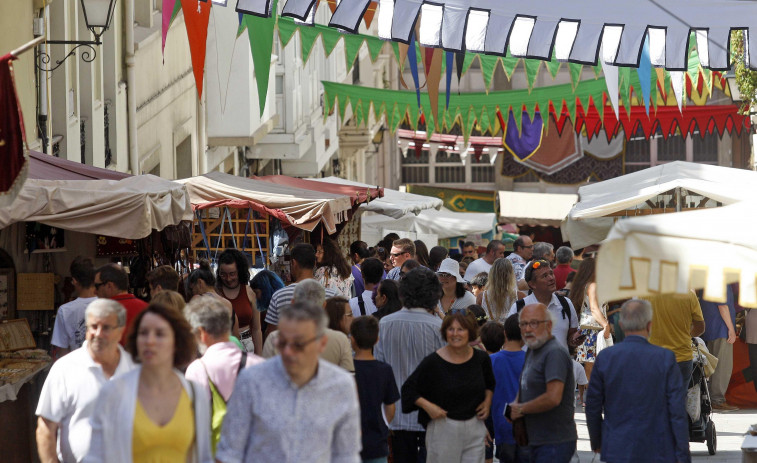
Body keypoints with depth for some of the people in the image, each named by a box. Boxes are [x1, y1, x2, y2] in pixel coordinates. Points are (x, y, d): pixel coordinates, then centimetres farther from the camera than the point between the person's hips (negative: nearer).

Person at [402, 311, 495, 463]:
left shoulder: (481, 359, 4)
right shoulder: (433, 362, -9)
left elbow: (490, 383, 24)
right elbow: (408, 388, -3)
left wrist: (487, 402, 5)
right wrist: (427, 406, -16)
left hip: (475, 429, 3)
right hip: (443, 428, -3)